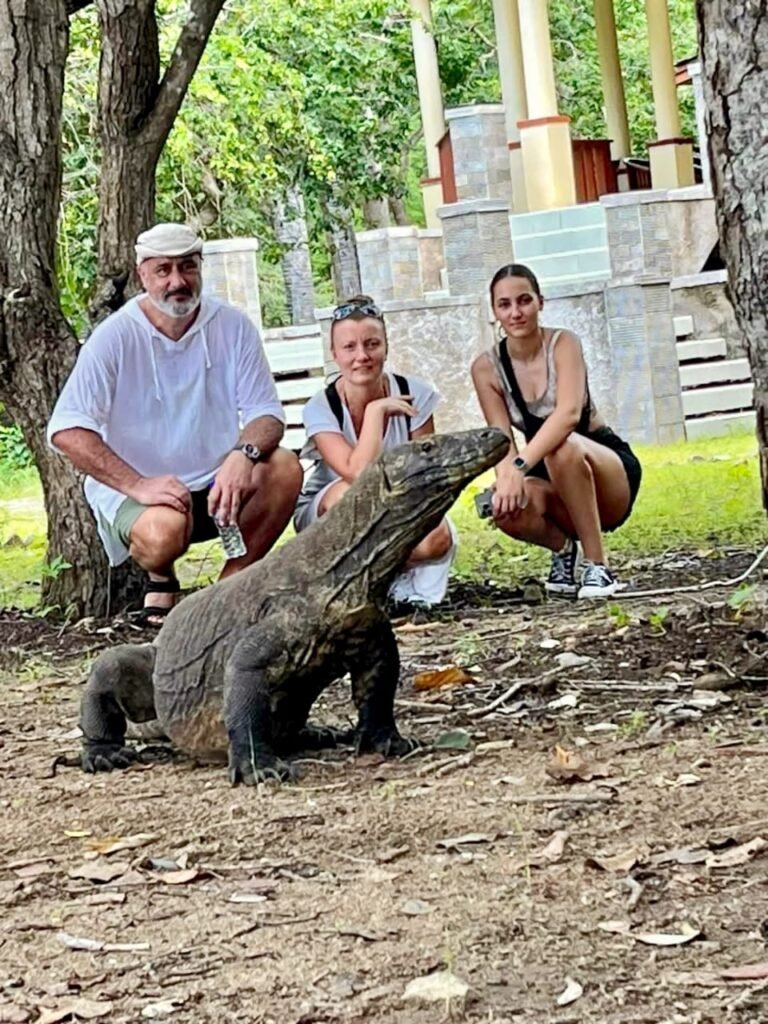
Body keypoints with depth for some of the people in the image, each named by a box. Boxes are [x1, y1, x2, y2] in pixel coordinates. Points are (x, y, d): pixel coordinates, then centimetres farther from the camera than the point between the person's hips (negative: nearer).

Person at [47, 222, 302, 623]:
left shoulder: (232, 326, -2)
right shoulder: (114, 337, -11)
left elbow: (265, 412, -2)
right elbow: (66, 431, -17)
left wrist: (244, 454, -26)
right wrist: (137, 485, -28)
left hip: (215, 483, 4)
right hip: (134, 490, -4)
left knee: (284, 468, -24)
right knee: (164, 530, -36)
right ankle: (161, 580, 3)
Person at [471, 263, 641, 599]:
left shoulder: (563, 344, -17)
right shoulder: (487, 368, -6)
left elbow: (569, 413, -33)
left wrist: (521, 465, -48)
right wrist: (508, 478, -37)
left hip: (609, 465, -3)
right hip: (553, 481, 3)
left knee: (563, 448, -38)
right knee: (507, 509, -32)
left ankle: (597, 566, -26)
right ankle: (564, 548, 2)